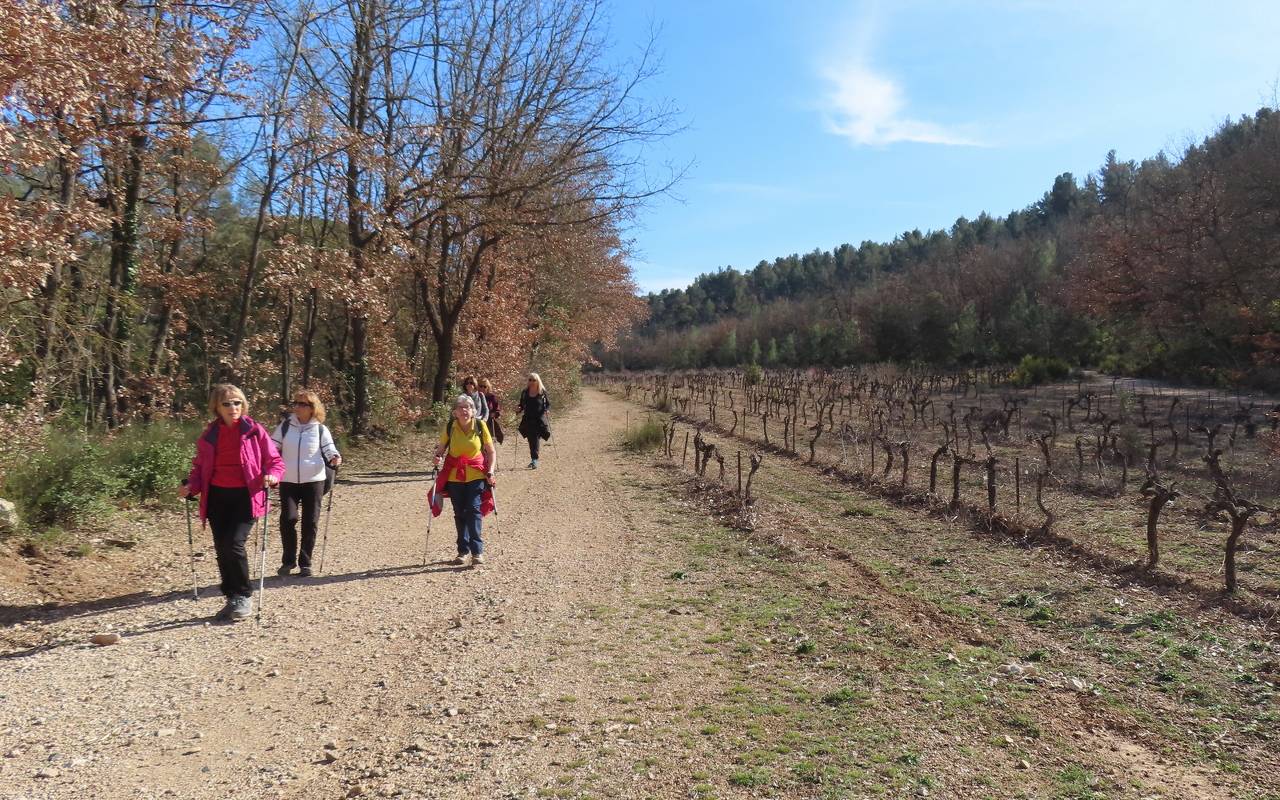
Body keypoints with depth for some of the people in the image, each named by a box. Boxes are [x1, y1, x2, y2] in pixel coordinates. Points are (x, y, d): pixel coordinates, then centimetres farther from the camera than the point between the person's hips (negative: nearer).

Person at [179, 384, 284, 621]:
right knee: (221, 548, 7)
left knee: (233, 544, -17)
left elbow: (275, 461, 1)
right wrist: (191, 487, -2)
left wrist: (271, 476, -20)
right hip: (217, 497, 4)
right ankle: (232, 599, 23)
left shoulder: (255, 431, -3)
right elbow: (199, 466, 16)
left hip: (246, 496, -4)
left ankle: (244, 596, 1)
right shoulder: (209, 435, 7)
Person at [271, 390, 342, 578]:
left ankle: (305, 563, 15)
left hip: (314, 481, 0)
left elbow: (329, 450, 0)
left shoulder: (320, 429, 2)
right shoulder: (285, 426, 5)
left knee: (310, 523, 2)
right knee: (288, 519, -11)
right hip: (288, 481, 1)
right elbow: (272, 448, 10)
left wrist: (335, 458, -21)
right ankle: (288, 560, 8)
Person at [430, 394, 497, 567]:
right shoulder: (449, 427, -3)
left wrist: (490, 471, -11)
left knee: (474, 510, -12)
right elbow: (441, 449, 7)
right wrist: (438, 459, -15)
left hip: (476, 475, -2)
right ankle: (463, 551, 20)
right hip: (454, 476, 2)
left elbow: (491, 451, -1)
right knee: (460, 513, 9)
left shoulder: (480, 426, -6)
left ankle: (477, 551, -9)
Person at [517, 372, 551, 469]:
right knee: (531, 440, 6)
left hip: (540, 419, -3)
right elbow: (522, 405, 12)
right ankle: (534, 460, 18)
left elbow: (548, 404, 6)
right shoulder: (524, 392, 4)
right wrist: (519, 408, -9)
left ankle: (534, 460, -15)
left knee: (536, 439, -12)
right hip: (528, 420, 3)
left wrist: (546, 410, -13)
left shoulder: (542, 392, -2)